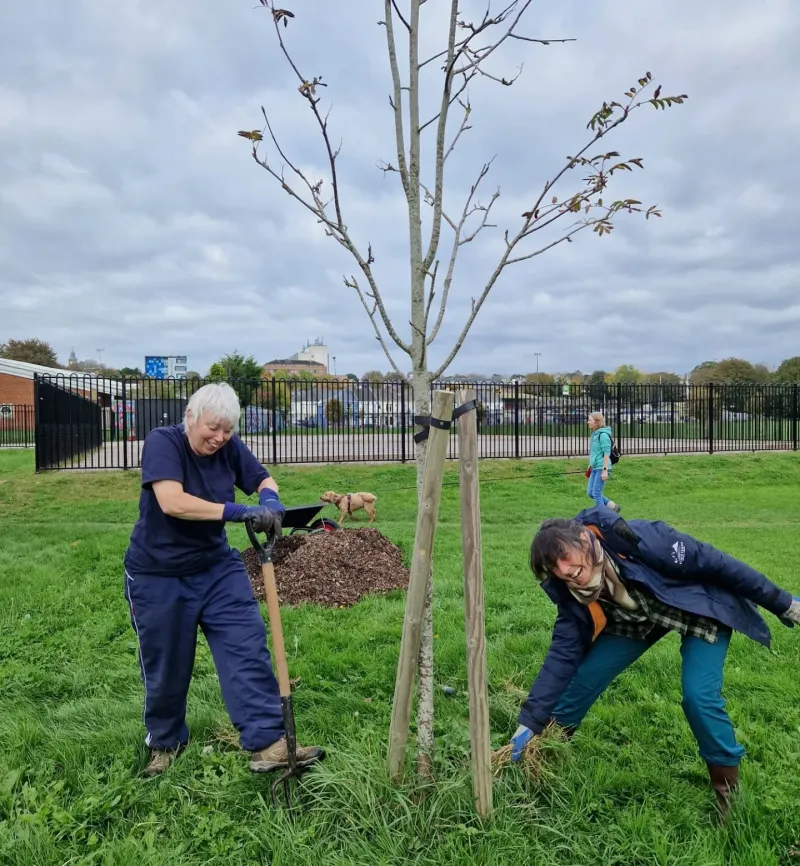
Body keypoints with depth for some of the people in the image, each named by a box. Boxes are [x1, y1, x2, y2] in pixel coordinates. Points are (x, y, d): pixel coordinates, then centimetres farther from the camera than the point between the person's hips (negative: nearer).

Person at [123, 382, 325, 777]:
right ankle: (164, 743, 36)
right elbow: (172, 502, -33)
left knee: (248, 648, -5)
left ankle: (268, 742, 0)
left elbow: (263, 479, 5)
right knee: (166, 666, 11)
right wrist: (241, 512, -38)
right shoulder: (161, 442, -19)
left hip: (217, 568, 4)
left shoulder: (229, 447, -5)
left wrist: (269, 498, -20)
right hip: (158, 576, -4)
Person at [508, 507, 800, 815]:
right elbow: (563, 652, -14)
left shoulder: (638, 541, -40)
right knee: (585, 675, -2)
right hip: (637, 617, 5)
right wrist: (530, 721, -16)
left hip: (702, 607, -4)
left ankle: (728, 785, 7)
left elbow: (714, 562, -28)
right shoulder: (570, 591, -21)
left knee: (698, 695, -20)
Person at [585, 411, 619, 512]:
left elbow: (606, 453, -16)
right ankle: (613, 507, 21)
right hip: (595, 468, 9)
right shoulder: (594, 434, 12)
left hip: (602, 468, -9)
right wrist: (590, 465, 23)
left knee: (596, 493, -6)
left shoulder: (603, 435, -14)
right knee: (590, 492, 9)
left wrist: (605, 470, -19)